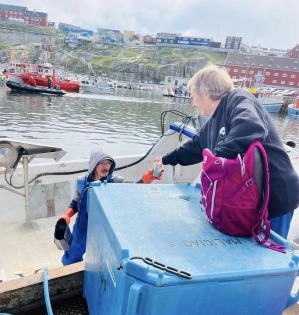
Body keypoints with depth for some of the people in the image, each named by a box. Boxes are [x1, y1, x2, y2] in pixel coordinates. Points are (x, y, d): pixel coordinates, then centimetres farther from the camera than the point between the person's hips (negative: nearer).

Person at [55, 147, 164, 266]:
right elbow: (75, 204, 4)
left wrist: (147, 177, -49)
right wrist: (65, 217, -13)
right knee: (71, 258, 19)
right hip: (83, 227, 1)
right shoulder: (81, 182, -9)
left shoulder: (114, 180, -14)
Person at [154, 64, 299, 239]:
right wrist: (167, 159, 32)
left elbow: (252, 129, -39)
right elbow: (196, 146, 24)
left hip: (275, 197, -8)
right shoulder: (215, 121, 9)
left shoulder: (239, 100, -17)